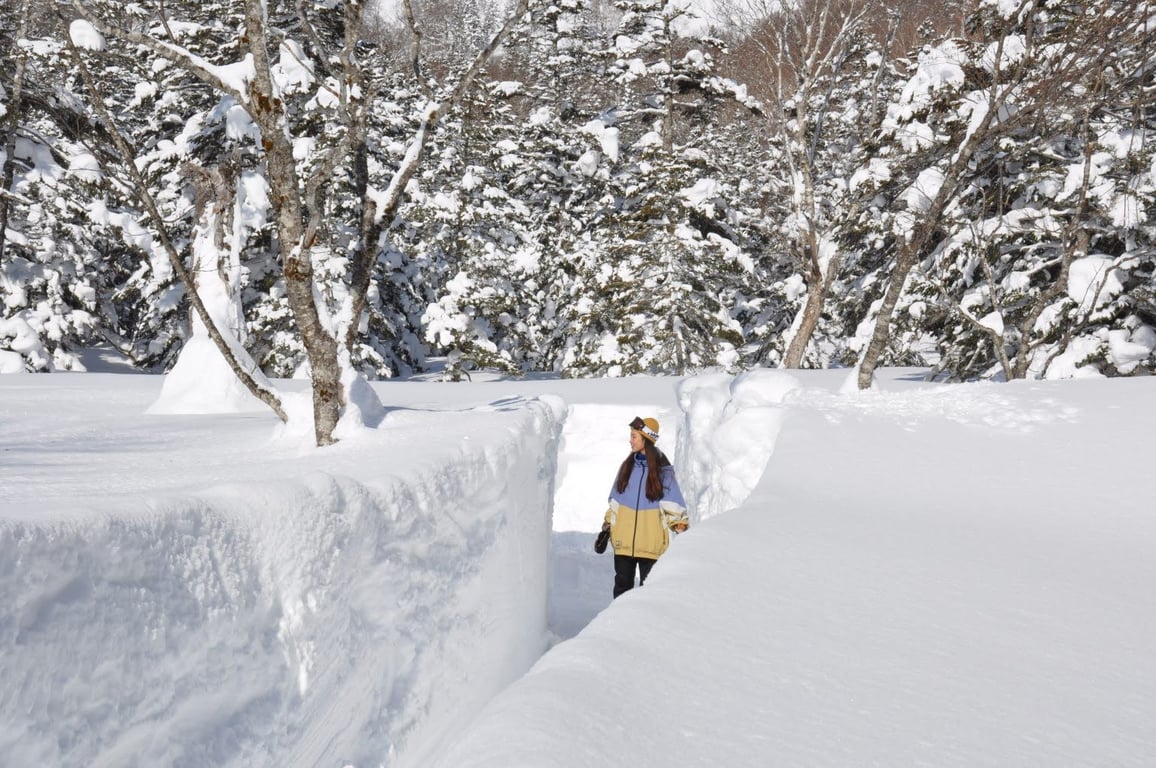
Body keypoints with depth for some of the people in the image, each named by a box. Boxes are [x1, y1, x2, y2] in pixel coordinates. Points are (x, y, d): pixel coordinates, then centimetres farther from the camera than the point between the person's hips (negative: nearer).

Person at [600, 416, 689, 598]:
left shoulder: (663, 470, -3)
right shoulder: (627, 466, 9)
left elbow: (672, 504, -2)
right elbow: (615, 501, 15)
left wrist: (681, 527, -13)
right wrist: (606, 528, 13)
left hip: (650, 542, -4)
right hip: (623, 540, 4)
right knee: (622, 585, 9)